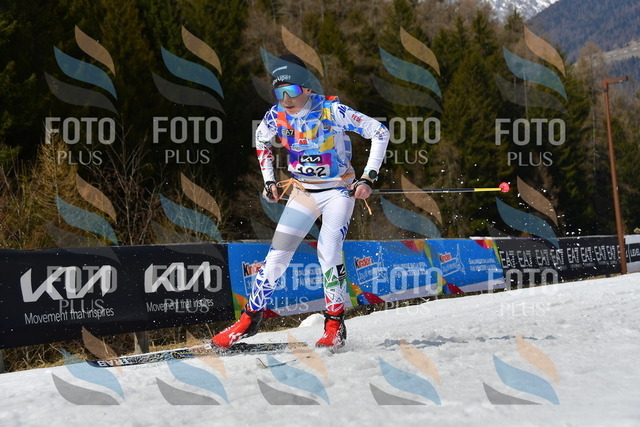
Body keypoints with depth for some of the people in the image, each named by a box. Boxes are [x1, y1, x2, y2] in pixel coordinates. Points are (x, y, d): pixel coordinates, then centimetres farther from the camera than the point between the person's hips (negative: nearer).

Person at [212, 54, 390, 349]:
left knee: (328, 252, -20)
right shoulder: (276, 115, -9)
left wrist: (368, 178, -20)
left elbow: (380, 133, -16)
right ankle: (250, 319, 10)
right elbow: (261, 140, 15)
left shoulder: (331, 111, -21)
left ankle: (335, 324, -4)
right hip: (303, 192, 4)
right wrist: (268, 180, 8)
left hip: (339, 190, -4)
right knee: (277, 256, -3)